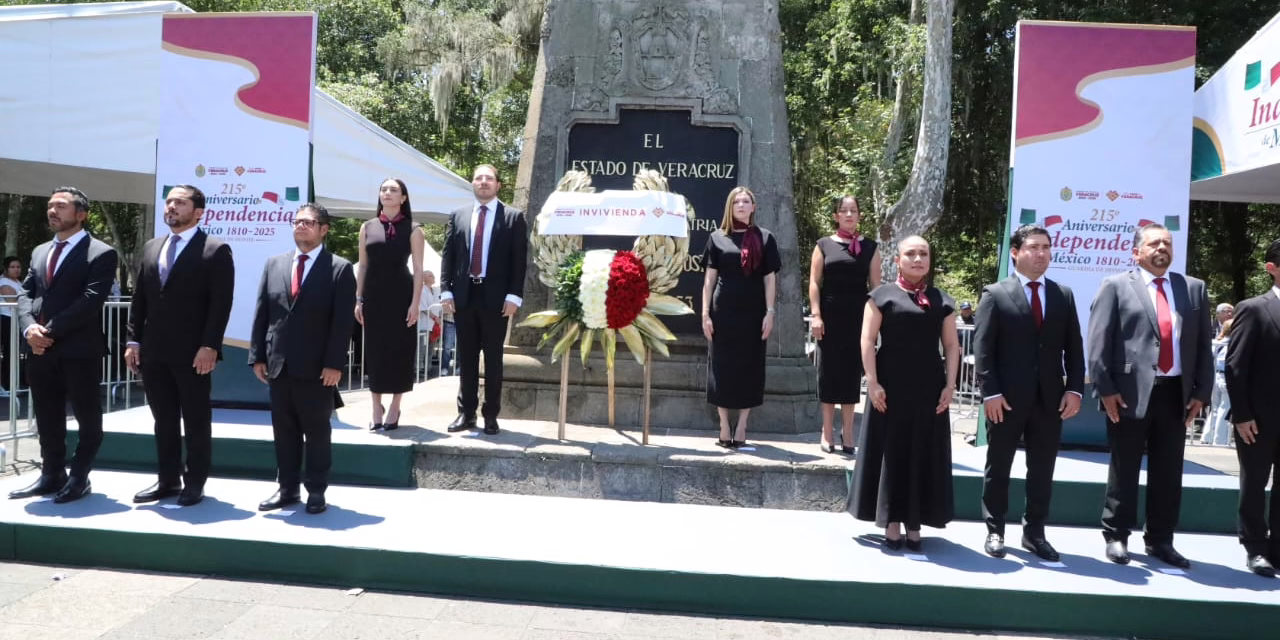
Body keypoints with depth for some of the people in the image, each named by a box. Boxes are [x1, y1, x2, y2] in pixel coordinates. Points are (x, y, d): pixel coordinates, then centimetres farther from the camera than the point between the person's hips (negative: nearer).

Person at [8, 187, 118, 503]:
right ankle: (52, 475, 23)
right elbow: (25, 293, 11)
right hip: (40, 349, 7)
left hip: (79, 350, -7)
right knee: (47, 418, 13)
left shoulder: (101, 253, -5)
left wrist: (51, 330, -16)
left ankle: (79, 478, 13)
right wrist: (29, 327, -9)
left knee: (87, 417, 3)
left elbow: (91, 300, -15)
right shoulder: (40, 252, 18)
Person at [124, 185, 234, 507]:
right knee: (163, 420, 12)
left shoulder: (216, 250, -4)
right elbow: (139, 298, 15)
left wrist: (209, 346, -17)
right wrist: (134, 340, 7)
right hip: (154, 352, 6)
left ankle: (195, 482, 13)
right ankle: (168, 479, 21)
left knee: (196, 420, 4)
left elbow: (221, 303, -10)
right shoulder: (151, 247, 15)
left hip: (193, 353, -6)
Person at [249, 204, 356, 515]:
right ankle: (287, 488, 21)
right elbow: (261, 314, 10)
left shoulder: (340, 269, -3)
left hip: (317, 368, -4)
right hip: (278, 365, 4)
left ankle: (316, 491, 15)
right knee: (284, 431, 11)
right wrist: (257, 356, 4)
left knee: (317, 431, 5)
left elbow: (343, 321, -8)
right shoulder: (274, 264, 11)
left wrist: (334, 364, -14)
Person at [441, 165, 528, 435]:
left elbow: (519, 259, -3)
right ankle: (466, 413, 16)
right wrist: (446, 291, -2)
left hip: (495, 297, -3)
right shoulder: (458, 216, 11)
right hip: (463, 295, 3)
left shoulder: (514, 217, 2)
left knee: (493, 358, 4)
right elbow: (448, 255, 8)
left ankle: (491, 415, 11)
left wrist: (514, 296, -11)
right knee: (466, 358, 8)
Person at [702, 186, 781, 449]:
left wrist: (770, 312, -4)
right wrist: (705, 313, -2)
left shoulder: (764, 238, 5)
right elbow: (709, 278, 4)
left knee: (750, 368, 3)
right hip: (723, 312, 0)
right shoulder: (717, 237, 5)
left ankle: (742, 428, 12)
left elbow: (770, 278, 4)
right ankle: (724, 428, 11)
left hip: (753, 313, 0)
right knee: (722, 368, 2)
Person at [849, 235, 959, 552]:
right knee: (892, 451, 4)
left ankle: (914, 524, 17)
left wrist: (950, 385, -2)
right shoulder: (882, 296, 1)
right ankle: (892, 522, 13)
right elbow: (867, 341, -5)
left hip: (929, 388, 3)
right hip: (891, 387, -3)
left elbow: (952, 346, 9)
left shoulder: (942, 301, 10)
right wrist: (873, 383, -13)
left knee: (923, 454, 7)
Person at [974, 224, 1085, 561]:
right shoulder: (995, 294, -2)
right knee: (998, 468, 7)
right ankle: (995, 531, 18)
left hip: (1050, 399, 4)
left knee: (1042, 471, 9)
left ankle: (1034, 533, 21)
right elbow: (983, 349, -7)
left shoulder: (1064, 295, 11)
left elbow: (1073, 347, 10)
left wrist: (1074, 389, -1)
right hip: (1006, 398, -3)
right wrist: (990, 392, -14)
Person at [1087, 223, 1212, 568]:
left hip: (1176, 393, 4)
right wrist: (1105, 389, -11)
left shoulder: (1193, 288, 13)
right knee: (1124, 471, 5)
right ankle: (1116, 536, 17)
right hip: (1130, 393, -4)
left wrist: (1201, 391, 5)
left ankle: (1160, 540, 21)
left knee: (1169, 473, 10)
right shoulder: (1116, 286, 0)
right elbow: (1098, 342, -5)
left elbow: (1203, 344, 12)